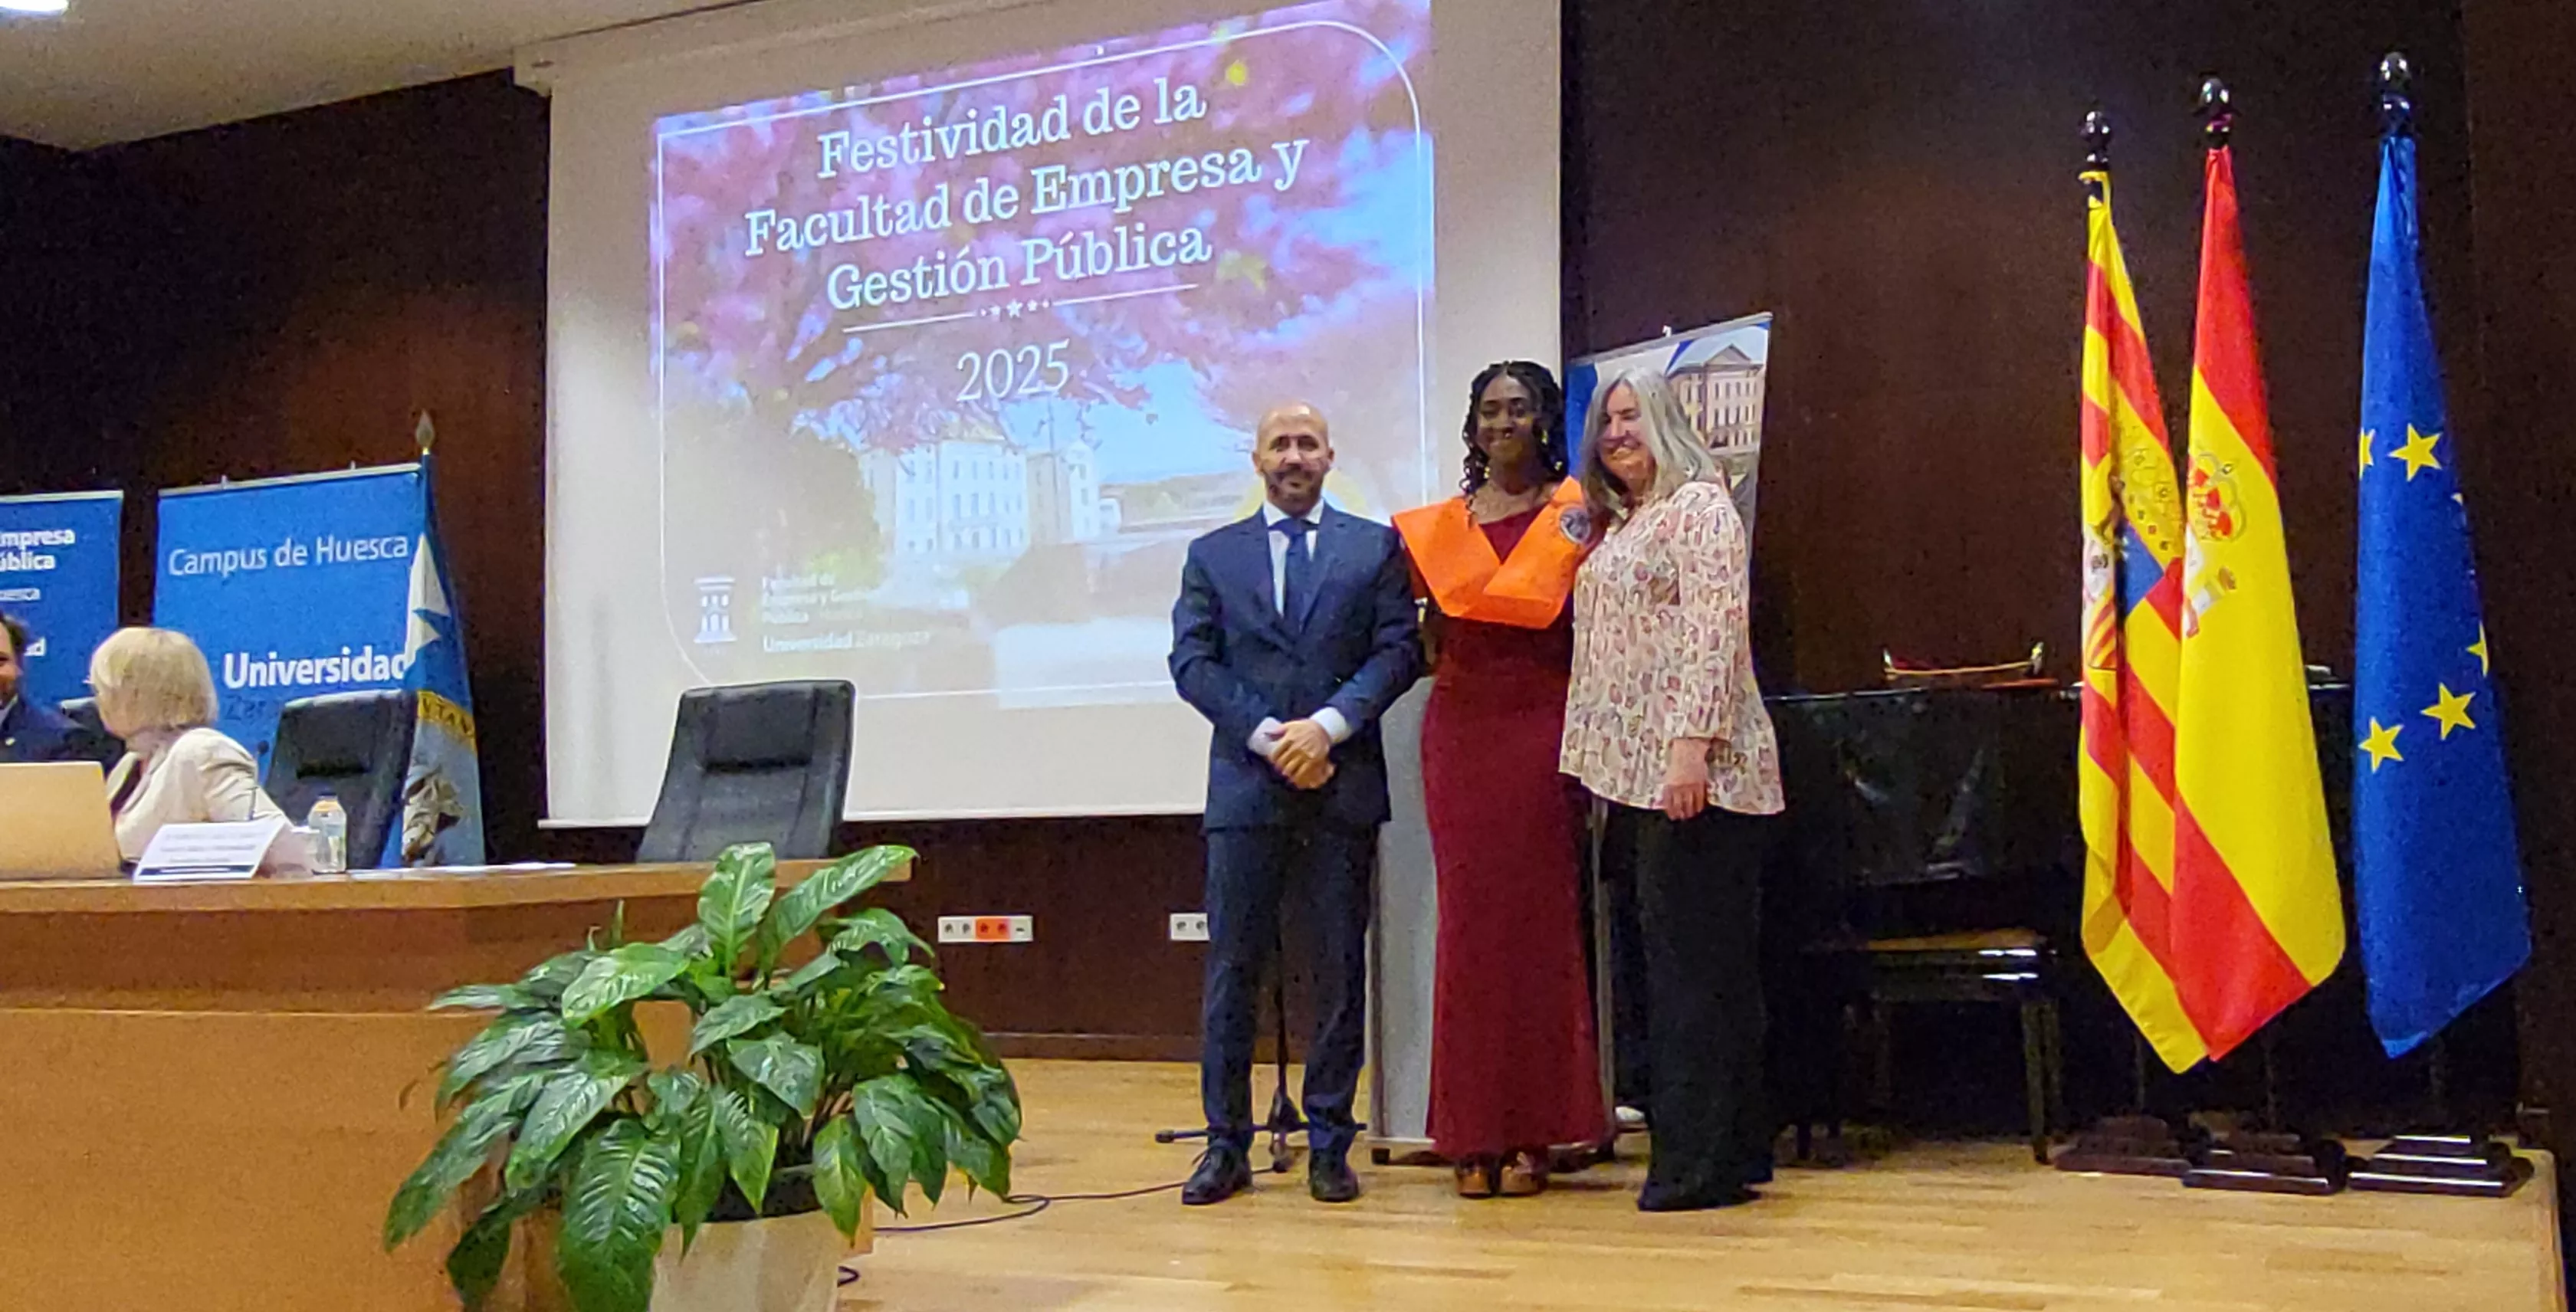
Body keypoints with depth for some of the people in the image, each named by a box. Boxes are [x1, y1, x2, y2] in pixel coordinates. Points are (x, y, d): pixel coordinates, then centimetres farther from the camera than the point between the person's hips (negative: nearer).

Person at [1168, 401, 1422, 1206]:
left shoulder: (1375, 548, 10)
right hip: (1245, 785, 1)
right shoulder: (1212, 555, 12)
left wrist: (1329, 724, -13)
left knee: (1340, 967, 3)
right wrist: (1267, 736, -9)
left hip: (1344, 784, 0)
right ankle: (1227, 1146, 8)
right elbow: (1192, 661, 3)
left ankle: (1329, 1145, 11)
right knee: (1232, 966, 1)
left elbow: (1399, 649, 1)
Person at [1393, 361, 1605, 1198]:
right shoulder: (1436, 526, 13)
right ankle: (1473, 1135, 8)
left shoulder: (1574, 514, 4)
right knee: (1469, 923, 2)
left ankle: (1532, 1132, 5)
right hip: (1460, 734, 3)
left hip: (1543, 729, -3)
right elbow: (1430, 633, 15)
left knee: (1540, 920, -1)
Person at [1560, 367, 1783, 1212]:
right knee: (1682, 960, 10)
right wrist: (1599, 766, 18)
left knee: (1693, 961, -9)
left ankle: (1699, 1162, -6)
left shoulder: (1698, 506, -5)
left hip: (1693, 773, -9)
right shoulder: (1619, 524, 23)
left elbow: (1714, 630, -15)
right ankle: (1736, 1150, 15)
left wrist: (1692, 743, -23)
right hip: (1637, 774, 10)